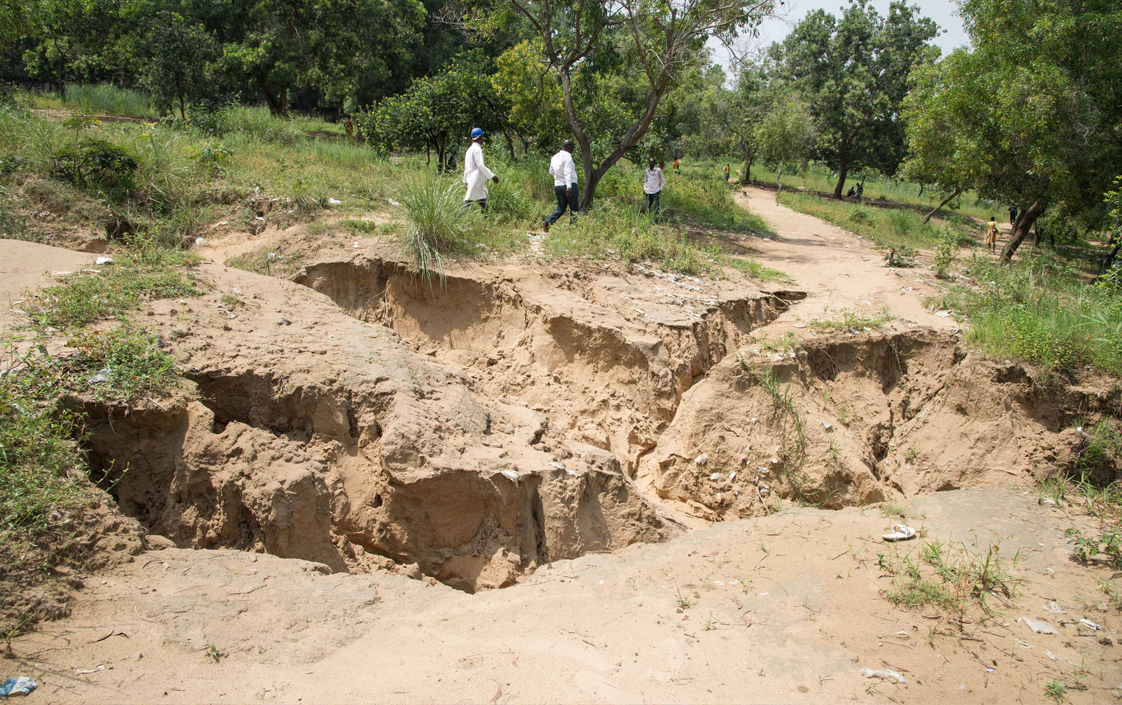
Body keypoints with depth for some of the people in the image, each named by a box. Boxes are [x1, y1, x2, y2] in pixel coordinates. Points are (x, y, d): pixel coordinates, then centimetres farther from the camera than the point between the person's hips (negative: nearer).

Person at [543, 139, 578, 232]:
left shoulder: (554, 157, 12)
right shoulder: (567, 156, -12)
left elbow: (551, 172, 22)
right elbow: (568, 172, -22)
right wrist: (569, 186, -28)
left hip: (557, 185, 7)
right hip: (568, 185, -7)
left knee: (560, 207, 12)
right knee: (574, 208, 3)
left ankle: (548, 222, -6)